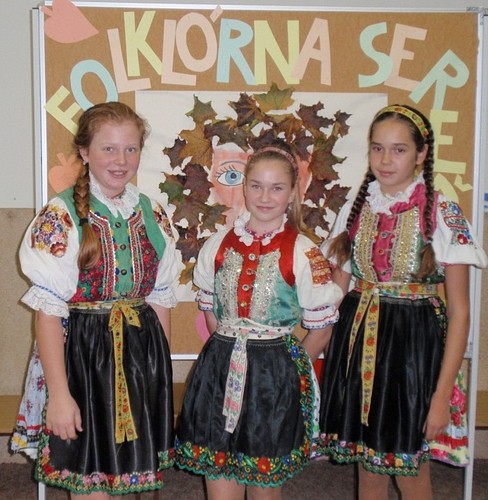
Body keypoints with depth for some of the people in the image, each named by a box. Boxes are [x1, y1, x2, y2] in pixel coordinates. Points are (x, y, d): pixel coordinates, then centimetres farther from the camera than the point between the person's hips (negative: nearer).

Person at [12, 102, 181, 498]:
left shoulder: (153, 215, 5)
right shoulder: (60, 217, -10)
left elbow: (160, 300, 9)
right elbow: (48, 312, -12)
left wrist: (163, 371, 8)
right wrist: (59, 393, -14)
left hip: (141, 354, 5)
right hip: (82, 354, -4)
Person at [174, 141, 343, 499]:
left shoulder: (304, 253, -9)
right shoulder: (218, 245, 3)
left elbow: (321, 329, -3)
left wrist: (287, 367, -1)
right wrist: (230, 352, 4)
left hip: (275, 377, -3)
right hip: (222, 373, 3)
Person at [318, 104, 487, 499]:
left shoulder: (444, 215, -8)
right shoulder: (355, 210, 5)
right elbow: (336, 292, 10)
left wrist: (442, 393, -12)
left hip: (413, 343, -4)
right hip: (358, 341, 4)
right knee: (368, 467, 15)